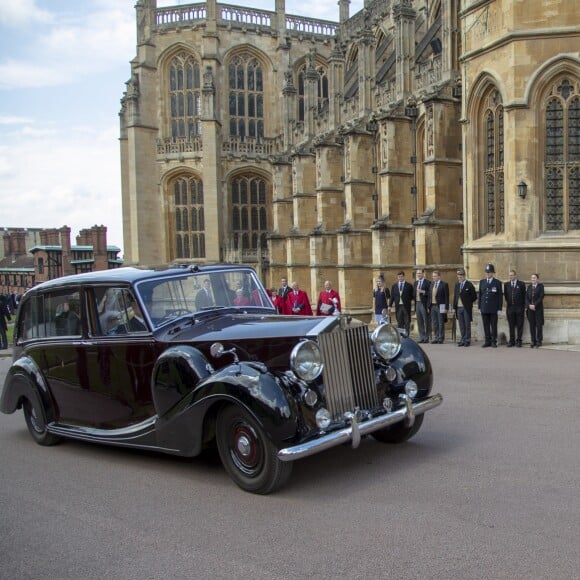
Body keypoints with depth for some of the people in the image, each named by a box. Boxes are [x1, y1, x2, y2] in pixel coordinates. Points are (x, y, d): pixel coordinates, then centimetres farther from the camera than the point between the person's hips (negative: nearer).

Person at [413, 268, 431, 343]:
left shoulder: (427, 282, -5)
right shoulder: (415, 283, 16)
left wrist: (423, 292, -20)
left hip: (424, 304, -6)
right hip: (417, 304, 6)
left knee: (426, 322, -3)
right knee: (420, 322, 7)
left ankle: (426, 338, 1)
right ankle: (421, 337, 12)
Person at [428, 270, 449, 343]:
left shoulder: (444, 284, -5)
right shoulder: (432, 284, 13)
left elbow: (446, 297, -8)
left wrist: (446, 308, -13)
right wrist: (429, 306, 8)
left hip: (440, 306, -6)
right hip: (432, 306, 6)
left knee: (441, 323, 1)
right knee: (434, 323, 9)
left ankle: (441, 338, 7)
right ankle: (436, 338, 16)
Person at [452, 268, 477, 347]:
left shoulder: (469, 285, -5)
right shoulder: (457, 285, 11)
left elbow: (474, 296, -3)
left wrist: (468, 302, -4)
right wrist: (454, 306, 7)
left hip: (466, 308, -5)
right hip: (459, 307, 5)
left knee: (467, 325, 1)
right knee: (461, 325, 8)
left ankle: (467, 340, 8)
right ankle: (462, 340, 14)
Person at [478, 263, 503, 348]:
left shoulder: (497, 283, 0)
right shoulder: (482, 282, 10)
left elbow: (500, 296, 0)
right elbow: (479, 295, 11)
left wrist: (499, 309, -4)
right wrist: (479, 307, 7)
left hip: (493, 309, -3)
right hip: (484, 308, 3)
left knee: (494, 326, 1)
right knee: (486, 326, 5)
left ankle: (494, 341, 7)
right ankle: (487, 341, 11)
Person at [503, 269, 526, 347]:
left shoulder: (521, 284, 3)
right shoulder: (506, 284, 10)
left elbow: (524, 295, 4)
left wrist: (524, 306, 1)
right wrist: (507, 303, 8)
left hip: (519, 308, -2)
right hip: (510, 308, 2)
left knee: (519, 325, 1)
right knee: (511, 325, 4)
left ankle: (518, 341, 7)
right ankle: (512, 341, 9)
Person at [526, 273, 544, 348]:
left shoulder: (540, 286, 0)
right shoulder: (529, 286, 13)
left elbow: (541, 297, -8)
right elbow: (526, 297, 8)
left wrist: (534, 305, -15)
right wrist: (529, 305, -9)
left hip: (538, 308, -4)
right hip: (530, 308, 4)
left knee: (539, 325, -2)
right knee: (532, 326, 4)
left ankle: (539, 341, 4)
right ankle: (533, 341, 9)